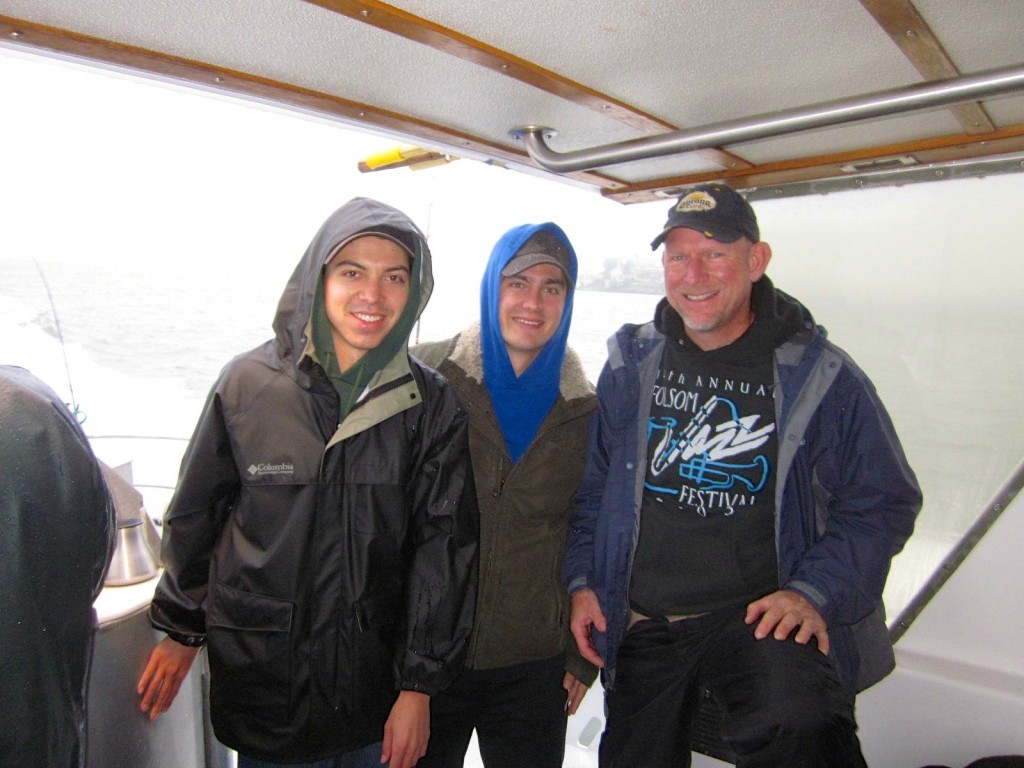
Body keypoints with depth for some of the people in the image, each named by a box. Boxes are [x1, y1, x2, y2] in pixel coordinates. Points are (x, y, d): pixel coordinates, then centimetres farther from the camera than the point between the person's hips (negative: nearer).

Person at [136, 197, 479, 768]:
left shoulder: (433, 406, -9)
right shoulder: (248, 384, -8)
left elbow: (444, 547, -6)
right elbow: (196, 513, 4)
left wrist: (419, 686, -5)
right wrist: (180, 631, 12)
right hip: (261, 675, 0)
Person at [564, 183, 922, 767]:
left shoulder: (818, 373, -5)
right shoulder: (631, 365, 3)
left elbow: (884, 500, 1)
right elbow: (591, 483, 12)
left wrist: (813, 592, -11)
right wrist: (582, 580, 4)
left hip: (761, 615, -3)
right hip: (638, 623, 4)